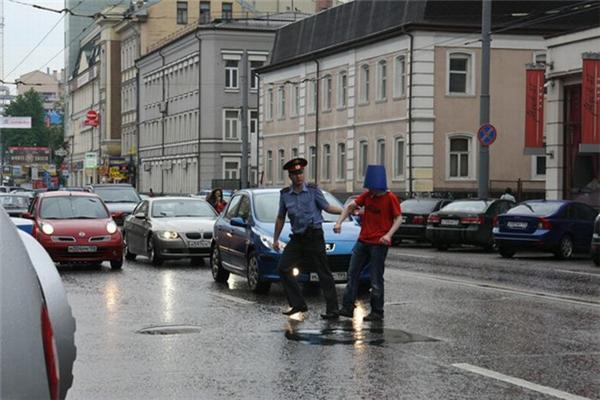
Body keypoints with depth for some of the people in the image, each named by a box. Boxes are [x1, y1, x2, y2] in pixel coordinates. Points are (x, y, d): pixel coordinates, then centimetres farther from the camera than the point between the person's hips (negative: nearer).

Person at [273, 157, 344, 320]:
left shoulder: (313, 190, -2)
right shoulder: (285, 194, 8)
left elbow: (327, 207, -1)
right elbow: (281, 218, 18)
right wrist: (275, 238, 21)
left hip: (314, 235, -5)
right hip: (297, 237, 5)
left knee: (323, 272, -6)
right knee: (283, 268, -2)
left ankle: (332, 309, -5)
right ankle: (298, 304, 6)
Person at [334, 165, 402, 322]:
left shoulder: (390, 198, -10)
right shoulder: (367, 195, 6)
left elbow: (398, 219, -11)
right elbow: (350, 206, 4)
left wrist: (389, 235, -26)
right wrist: (339, 222, -9)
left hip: (379, 244, -6)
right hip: (363, 241, 6)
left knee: (376, 278, -1)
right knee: (352, 273, 6)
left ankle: (377, 312, 8)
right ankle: (347, 308, 12)